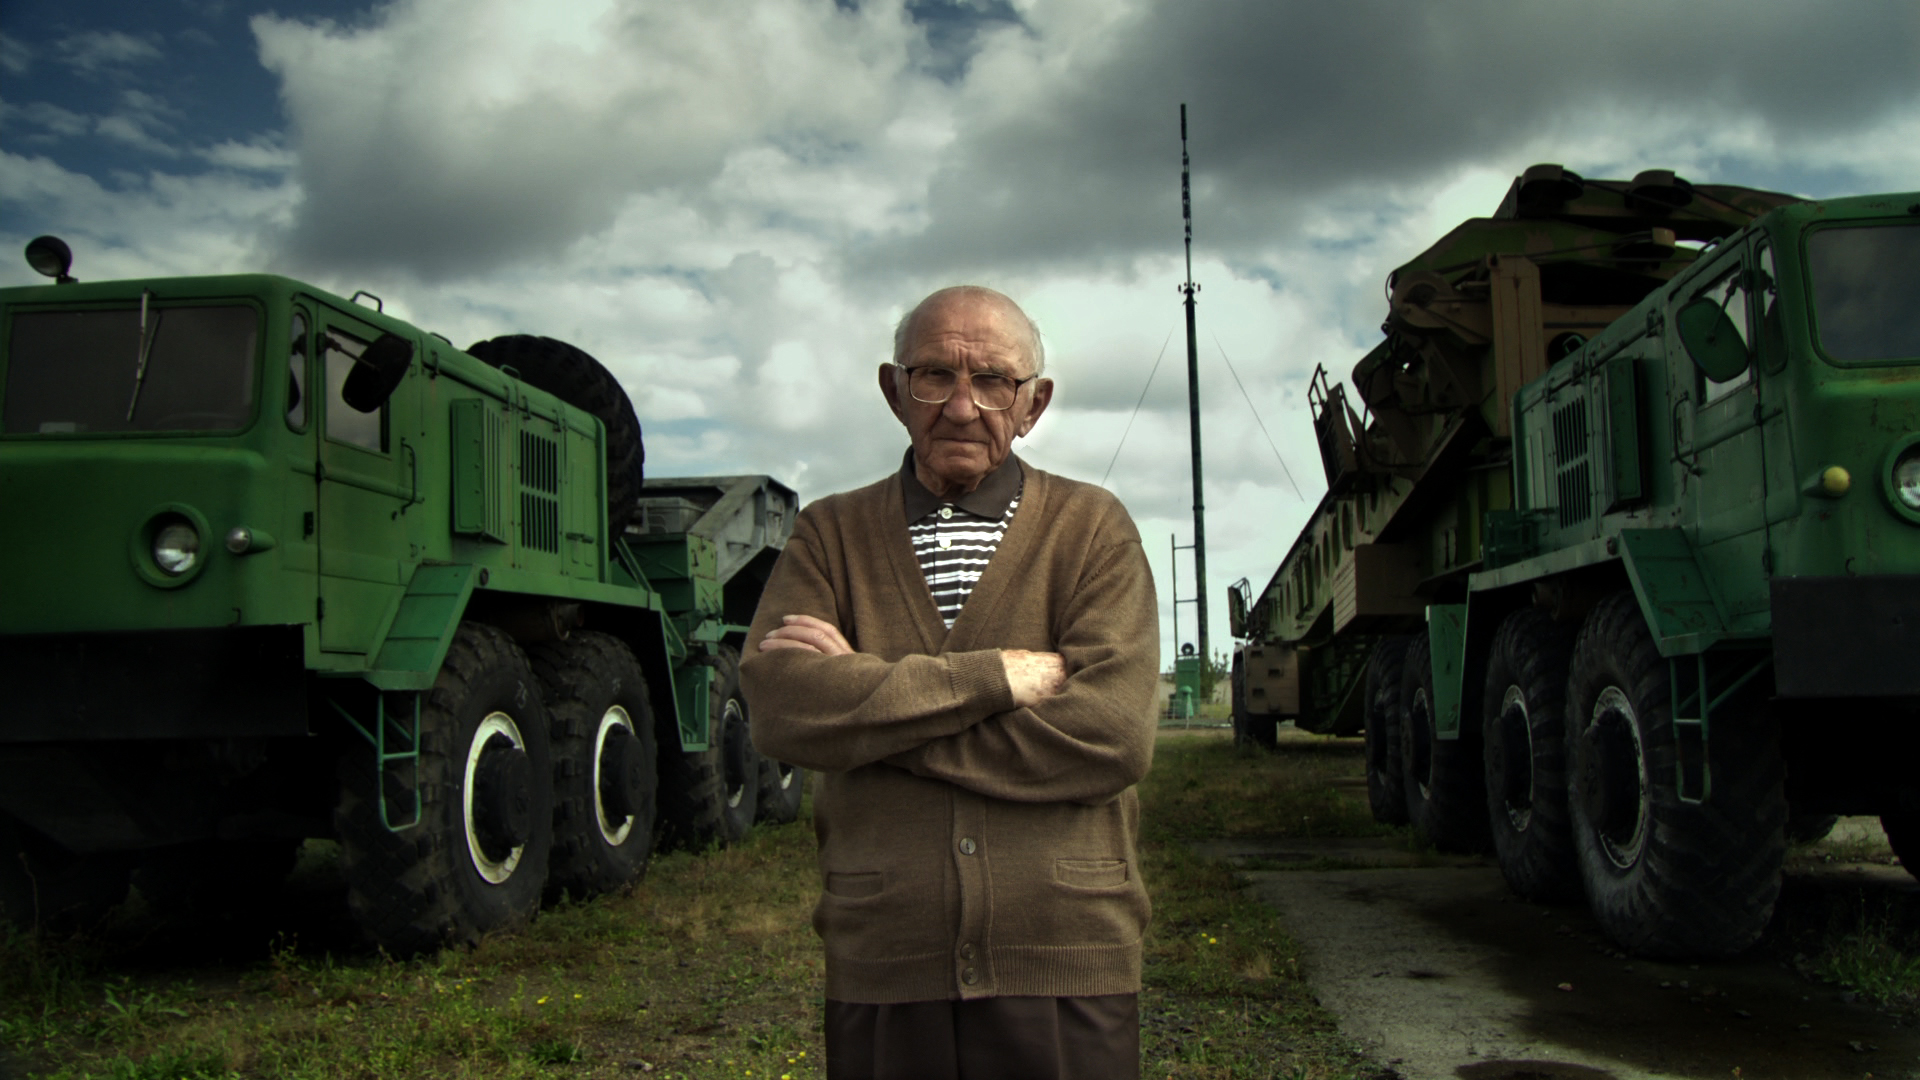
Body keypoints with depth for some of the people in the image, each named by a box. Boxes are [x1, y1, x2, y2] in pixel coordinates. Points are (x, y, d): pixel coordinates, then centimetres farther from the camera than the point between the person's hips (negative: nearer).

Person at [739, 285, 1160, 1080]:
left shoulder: (1094, 529, 4)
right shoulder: (830, 533, 8)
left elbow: (1110, 737, -11)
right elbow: (780, 704, -10)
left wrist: (866, 702, -10)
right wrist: (995, 678, -14)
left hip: (1065, 973, -1)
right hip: (884, 979, 1)